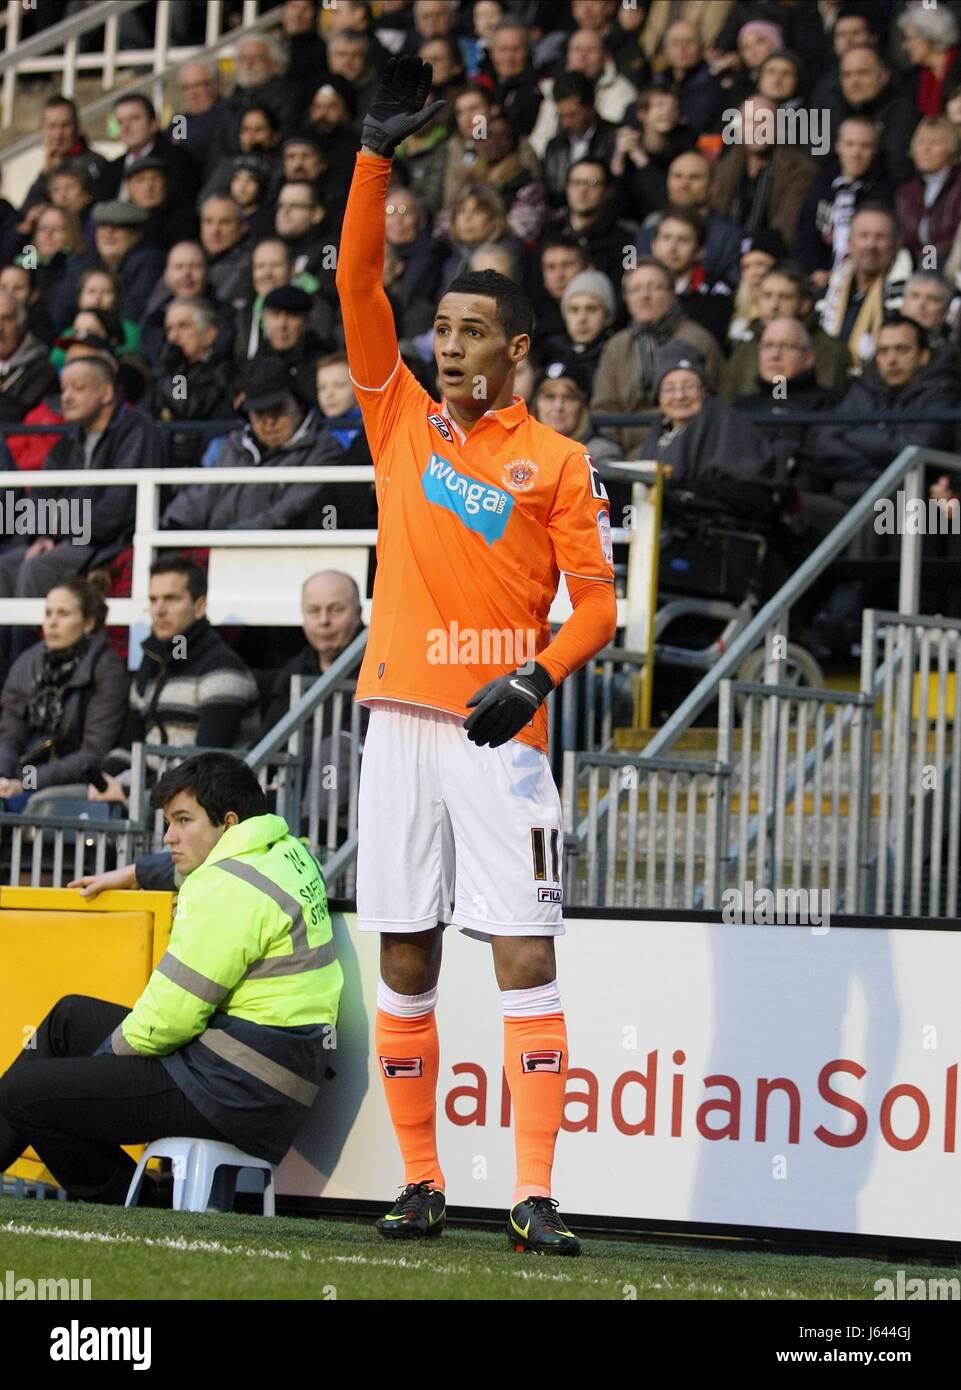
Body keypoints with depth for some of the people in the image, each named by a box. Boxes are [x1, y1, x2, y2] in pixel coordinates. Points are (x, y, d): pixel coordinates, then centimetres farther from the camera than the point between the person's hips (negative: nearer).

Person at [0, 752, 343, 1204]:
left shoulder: (230, 888, -19)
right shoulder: (289, 851, 10)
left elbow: (168, 1015, -19)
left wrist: (105, 1058, -3)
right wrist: (134, 874, 40)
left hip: (233, 1092, -11)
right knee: (70, 1017, 26)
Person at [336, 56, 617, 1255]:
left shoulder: (557, 463, 2)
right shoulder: (401, 420, 11)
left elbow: (596, 603, 1)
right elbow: (358, 286, 5)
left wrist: (536, 676, -16)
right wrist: (378, 151, -2)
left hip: (497, 731, -3)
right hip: (399, 722, 4)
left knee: (525, 957, -9)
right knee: (403, 963, 5)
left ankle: (534, 1196, -11)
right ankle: (420, 1182, 13)